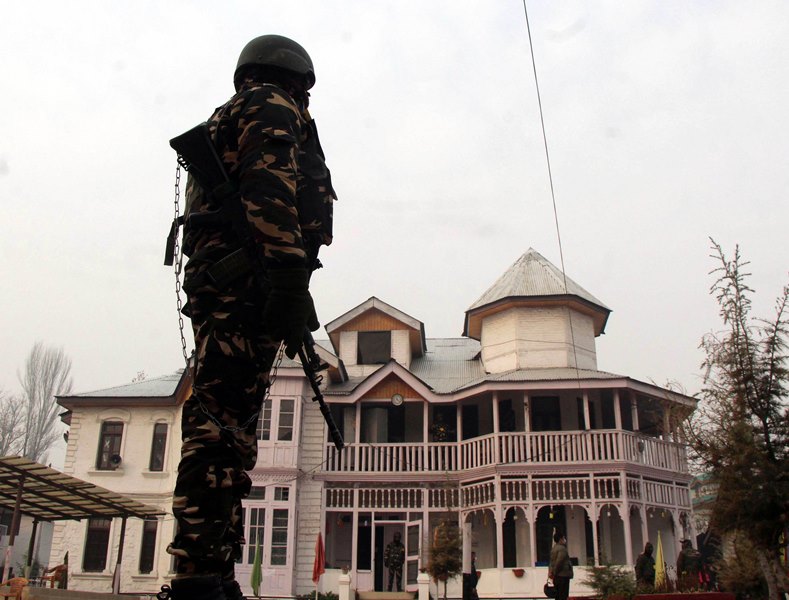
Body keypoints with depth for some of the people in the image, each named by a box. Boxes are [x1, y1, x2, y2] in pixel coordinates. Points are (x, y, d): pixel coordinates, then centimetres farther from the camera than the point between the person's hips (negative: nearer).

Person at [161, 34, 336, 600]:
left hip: (213, 281, 10)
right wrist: (291, 279, -24)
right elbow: (270, 192, -13)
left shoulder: (226, 119, 35)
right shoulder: (273, 108, 6)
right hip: (246, 281, -10)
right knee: (221, 426, -16)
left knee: (224, 427, 5)